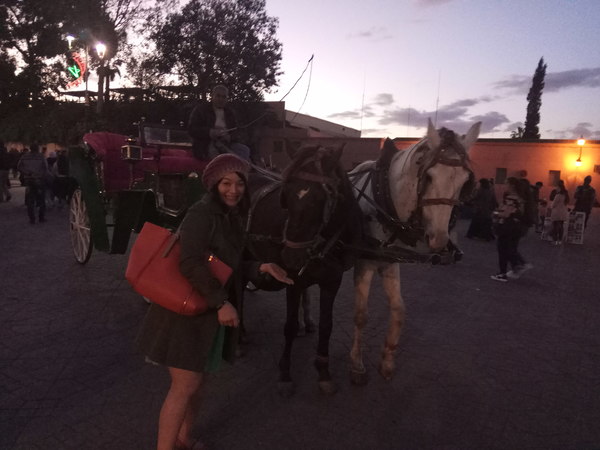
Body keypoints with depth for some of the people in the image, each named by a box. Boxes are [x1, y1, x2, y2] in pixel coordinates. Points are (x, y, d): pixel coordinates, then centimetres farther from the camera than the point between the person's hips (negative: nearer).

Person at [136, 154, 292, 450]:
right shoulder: (202, 213, -17)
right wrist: (221, 302, -25)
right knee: (184, 386, -2)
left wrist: (261, 268, 1)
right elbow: (191, 264, -27)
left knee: (196, 383, 19)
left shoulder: (232, 218, 10)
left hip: (209, 311, 8)